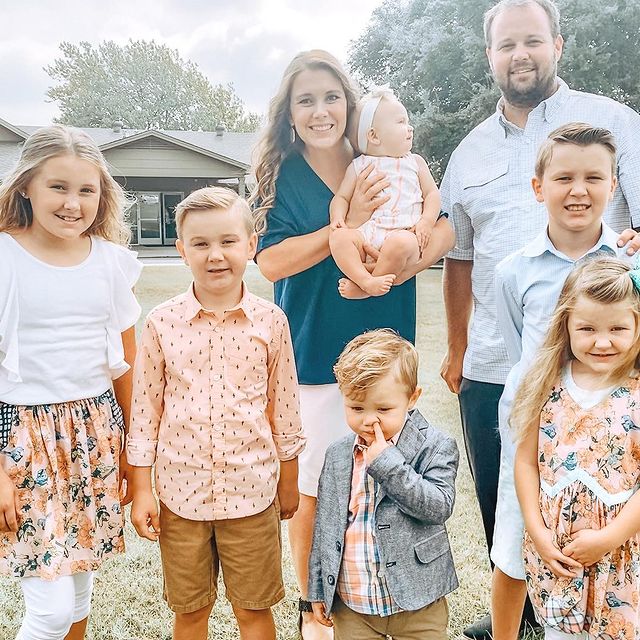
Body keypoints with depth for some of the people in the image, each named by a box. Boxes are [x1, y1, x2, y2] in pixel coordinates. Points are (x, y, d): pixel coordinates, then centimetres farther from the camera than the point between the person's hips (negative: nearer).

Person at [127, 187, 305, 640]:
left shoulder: (270, 321, -6)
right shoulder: (163, 323, -7)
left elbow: (284, 407, 2)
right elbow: (146, 408, -1)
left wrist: (289, 481, 8)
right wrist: (141, 491, 0)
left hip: (252, 490, 0)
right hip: (180, 489, 1)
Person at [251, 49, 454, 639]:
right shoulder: (281, 176, -1)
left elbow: (444, 228, -2)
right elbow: (271, 261, -14)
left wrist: (403, 265, -21)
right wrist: (349, 223, -21)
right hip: (312, 357, -2)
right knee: (312, 491, 7)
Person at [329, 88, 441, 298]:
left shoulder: (416, 162, 18)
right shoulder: (358, 166, 16)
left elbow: (432, 193, 15)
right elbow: (341, 196, 15)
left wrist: (427, 221, -4)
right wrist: (337, 217, -7)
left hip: (404, 232, -1)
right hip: (366, 233, 1)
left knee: (402, 243, -36)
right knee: (338, 236, -28)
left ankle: (360, 288, -23)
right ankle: (367, 280, -37)